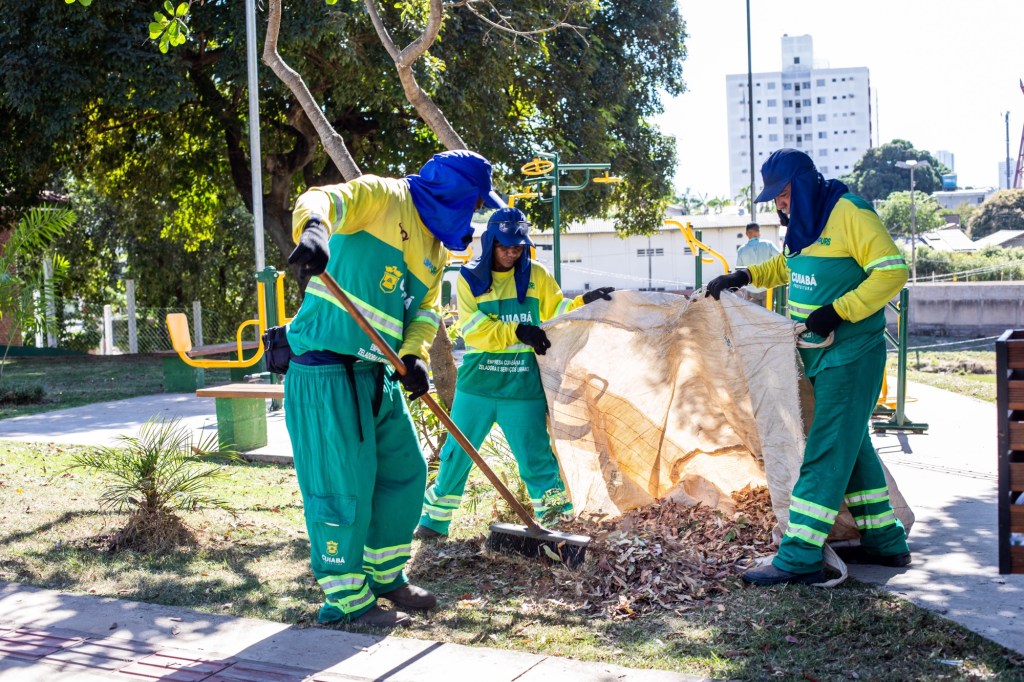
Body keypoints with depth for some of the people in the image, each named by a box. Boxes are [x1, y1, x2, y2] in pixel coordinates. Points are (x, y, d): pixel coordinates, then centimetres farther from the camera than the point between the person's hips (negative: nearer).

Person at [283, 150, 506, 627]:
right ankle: (347, 597, 8)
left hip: (376, 373, 9)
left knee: (405, 471, 15)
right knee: (345, 484, -5)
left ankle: (386, 576, 31)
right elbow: (323, 199, -24)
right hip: (326, 368, -9)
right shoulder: (381, 196, -7)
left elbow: (426, 310, 10)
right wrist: (314, 227, -49)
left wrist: (414, 356, -11)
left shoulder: (436, 249, 18)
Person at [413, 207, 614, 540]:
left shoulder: (536, 276, 4)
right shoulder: (469, 277, 0)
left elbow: (556, 312, 11)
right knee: (456, 455, 10)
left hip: (523, 385, 0)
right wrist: (518, 331, -20)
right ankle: (434, 521, 25)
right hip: (477, 384, 0)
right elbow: (474, 329, -10)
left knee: (536, 458, 1)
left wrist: (585, 301, -7)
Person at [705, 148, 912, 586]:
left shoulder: (851, 214, -15)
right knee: (851, 445, 14)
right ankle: (885, 542, 25)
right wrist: (744, 276, 15)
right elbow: (786, 267, 30)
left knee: (826, 451, -10)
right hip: (821, 354, 10)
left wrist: (838, 311, -24)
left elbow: (892, 271, -20)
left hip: (851, 356, -9)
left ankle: (799, 558, -10)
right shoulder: (805, 222, 13)